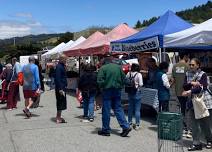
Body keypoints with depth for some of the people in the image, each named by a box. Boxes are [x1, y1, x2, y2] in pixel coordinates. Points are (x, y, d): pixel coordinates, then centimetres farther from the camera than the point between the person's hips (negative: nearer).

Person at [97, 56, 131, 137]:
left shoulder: (103, 68, -6)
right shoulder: (118, 67, 9)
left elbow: (100, 80, -13)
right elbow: (124, 78, 8)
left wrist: (102, 87, 3)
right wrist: (120, 86, 14)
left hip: (107, 91, -5)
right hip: (117, 91, 5)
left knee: (106, 111, 3)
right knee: (118, 109, 11)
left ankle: (106, 130, 10)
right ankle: (126, 127, 3)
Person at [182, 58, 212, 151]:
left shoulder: (203, 75, -8)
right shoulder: (188, 74, 7)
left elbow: (202, 87, -20)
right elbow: (185, 86, 0)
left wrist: (190, 91, -28)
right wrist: (191, 83, -19)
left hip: (204, 101, -4)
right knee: (195, 124, 1)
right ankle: (196, 144, 8)